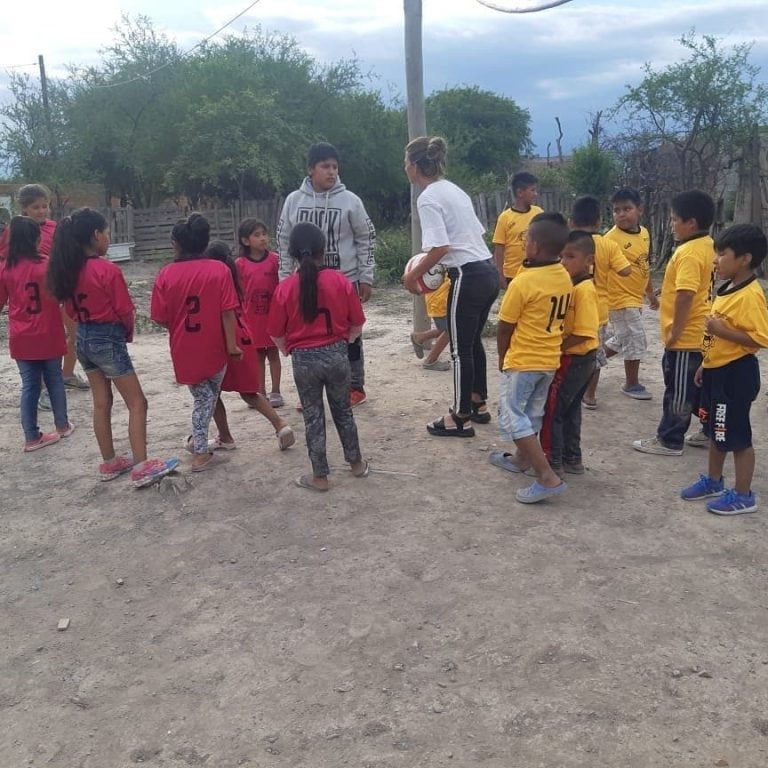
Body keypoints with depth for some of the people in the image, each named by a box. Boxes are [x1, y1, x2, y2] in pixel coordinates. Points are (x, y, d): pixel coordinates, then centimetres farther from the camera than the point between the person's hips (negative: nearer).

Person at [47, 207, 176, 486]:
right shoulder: (108, 270, -19)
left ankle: (109, 463, 25)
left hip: (83, 339, 8)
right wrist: (128, 334, 5)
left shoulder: (67, 270, 2)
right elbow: (125, 311, -12)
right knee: (137, 403, 0)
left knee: (101, 404, 16)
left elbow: (70, 309, 9)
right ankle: (141, 467, -3)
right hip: (108, 340, -7)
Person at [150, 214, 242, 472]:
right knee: (210, 395, 18)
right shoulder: (219, 270, -10)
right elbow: (227, 313, -14)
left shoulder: (166, 274, -6)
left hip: (183, 350, 1)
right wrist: (232, 345, -7)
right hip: (213, 348, -1)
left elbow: (159, 317, -4)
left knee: (201, 395, 20)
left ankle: (198, 442, 25)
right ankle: (200, 451, 25)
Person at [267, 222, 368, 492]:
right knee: (343, 410, 19)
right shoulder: (341, 281, -7)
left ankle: (320, 476, 18)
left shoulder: (284, 288, -8)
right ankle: (356, 463, 32)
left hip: (303, 359, -1)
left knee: (313, 417, 10)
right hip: (337, 355, 1)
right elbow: (356, 324, -1)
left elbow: (276, 334, -3)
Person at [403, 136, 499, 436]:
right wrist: (432, 268, 20)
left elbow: (441, 247, -21)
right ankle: (479, 405, 32)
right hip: (488, 271, 9)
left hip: (469, 277, -9)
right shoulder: (454, 190, 16)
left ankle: (460, 418, 13)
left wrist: (413, 275, -8)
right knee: (472, 342, 21)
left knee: (460, 349, 2)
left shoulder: (428, 198, -11)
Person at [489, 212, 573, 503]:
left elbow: (504, 328, -13)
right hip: (550, 360, 8)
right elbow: (560, 318, 10)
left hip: (522, 361, -8)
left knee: (512, 417, -2)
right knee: (531, 413, 22)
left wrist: (502, 358, 3)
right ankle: (522, 458, 41)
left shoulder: (523, 283, -22)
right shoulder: (565, 278, 0)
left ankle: (548, 477, -8)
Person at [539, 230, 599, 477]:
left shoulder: (584, 290, -21)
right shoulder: (572, 285, 7)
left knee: (551, 410, -2)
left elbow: (582, 334, -26)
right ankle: (572, 459, 29)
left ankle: (553, 462, 7)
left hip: (573, 360, -10)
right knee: (569, 409, 18)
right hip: (576, 359, 10)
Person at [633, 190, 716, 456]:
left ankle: (669, 440, 12)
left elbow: (685, 295, -27)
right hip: (700, 332, 9)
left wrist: (674, 332, -21)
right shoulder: (707, 246, 9)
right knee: (700, 387, 19)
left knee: (679, 391, 1)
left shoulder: (689, 252, -21)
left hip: (686, 335, -9)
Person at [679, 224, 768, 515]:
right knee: (716, 431, 20)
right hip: (716, 370, 10)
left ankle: (743, 496, 15)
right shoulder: (727, 289, 9)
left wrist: (722, 330, -27)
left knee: (737, 436, 2)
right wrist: (705, 364, 20)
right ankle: (713, 481, 36)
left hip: (736, 374, -10)